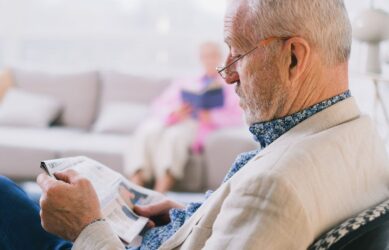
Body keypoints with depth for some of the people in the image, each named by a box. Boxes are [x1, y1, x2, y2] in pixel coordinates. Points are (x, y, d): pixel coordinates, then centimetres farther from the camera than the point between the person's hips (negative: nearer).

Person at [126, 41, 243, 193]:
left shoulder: (231, 87, 23)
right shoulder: (184, 84, 32)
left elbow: (239, 117, 4)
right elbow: (159, 105, 18)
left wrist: (212, 117, -14)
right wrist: (173, 114, -6)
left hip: (199, 125, -3)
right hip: (171, 121, 3)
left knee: (174, 135, -37)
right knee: (147, 132, -31)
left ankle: (158, 195, -46)